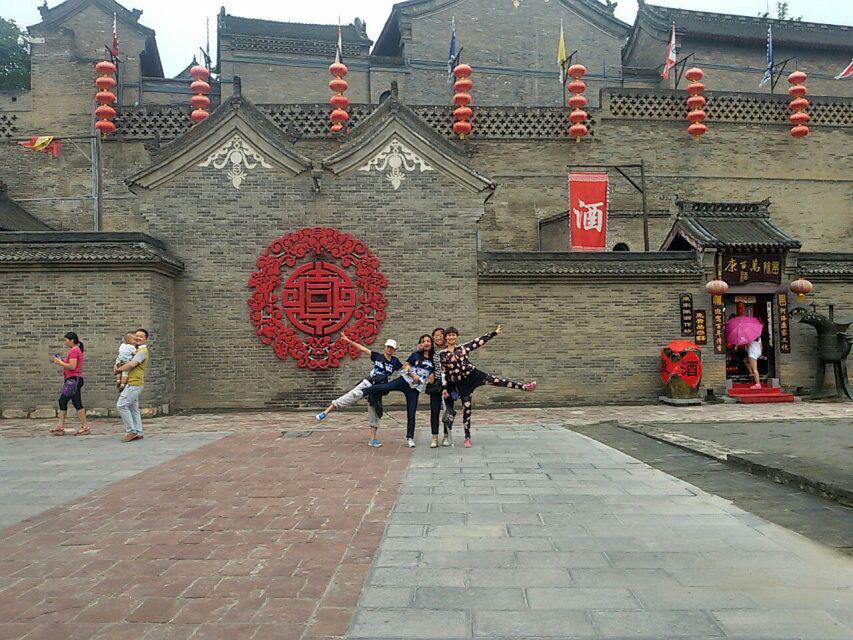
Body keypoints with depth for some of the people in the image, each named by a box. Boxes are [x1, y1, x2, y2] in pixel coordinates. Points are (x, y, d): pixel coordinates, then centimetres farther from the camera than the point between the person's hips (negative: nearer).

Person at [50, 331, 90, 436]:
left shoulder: (74, 351, -13)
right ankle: (60, 427, 16)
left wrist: (60, 362, -11)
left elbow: (72, 366, -22)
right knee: (62, 401, 12)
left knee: (77, 403, -8)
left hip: (74, 379, -11)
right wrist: (62, 361, 11)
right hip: (72, 380, 11)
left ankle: (85, 427, -4)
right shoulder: (77, 350, 19)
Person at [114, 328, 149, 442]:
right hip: (134, 383, 10)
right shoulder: (136, 349, 21)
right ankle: (138, 433, 12)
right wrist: (117, 366, 2)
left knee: (121, 405, -11)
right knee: (134, 408, 10)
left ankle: (131, 431, -7)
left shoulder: (142, 351, -10)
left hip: (134, 383, -10)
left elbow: (132, 364, -21)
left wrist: (118, 369, -8)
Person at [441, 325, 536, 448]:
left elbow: (478, 342, 5)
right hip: (462, 384, -1)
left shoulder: (463, 347, 4)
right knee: (466, 409, 3)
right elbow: (443, 373, 3)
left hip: (474, 374, 1)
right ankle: (467, 438, 14)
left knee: (498, 381, -11)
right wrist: (445, 388, -2)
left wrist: (494, 333, 4)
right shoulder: (442, 354, 0)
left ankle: (524, 387, -5)